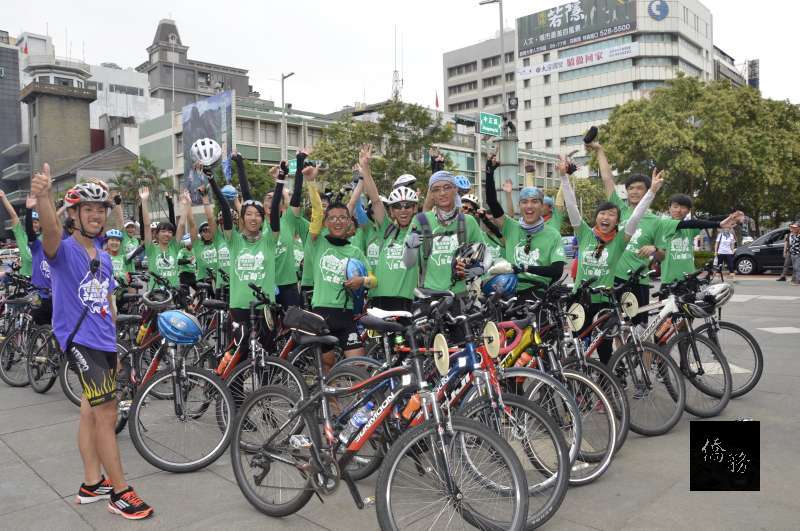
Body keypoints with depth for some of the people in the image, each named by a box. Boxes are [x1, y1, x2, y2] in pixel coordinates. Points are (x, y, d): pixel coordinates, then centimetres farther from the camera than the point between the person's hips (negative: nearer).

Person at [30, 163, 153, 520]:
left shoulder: (104, 257, 12)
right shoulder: (64, 250, -11)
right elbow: (51, 231, -36)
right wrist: (42, 196, -55)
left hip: (104, 343, 8)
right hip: (78, 341, -8)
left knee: (92, 412, 15)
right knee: (107, 413, -8)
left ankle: (92, 484, 27)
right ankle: (120, 493, 1)